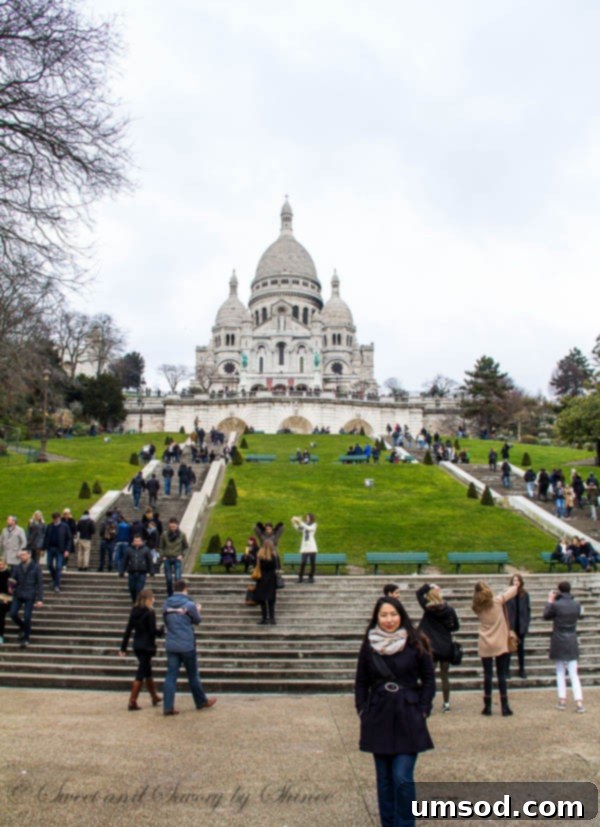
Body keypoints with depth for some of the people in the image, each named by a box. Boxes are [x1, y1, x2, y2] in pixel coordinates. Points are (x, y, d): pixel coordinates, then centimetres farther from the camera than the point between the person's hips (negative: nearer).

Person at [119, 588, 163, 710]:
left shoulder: (134, 611, 5)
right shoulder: (150, 612, -15)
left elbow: (128, 630, 6)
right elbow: (153, 631, -17)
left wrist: (123, 647, 10)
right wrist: (162, 630, 3)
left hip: (137, 645, 7)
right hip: (147, 646, -7)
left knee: (147, 672, 20)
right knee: (141, 674, 0)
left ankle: (155, 697, 33)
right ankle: (132, 702, 1)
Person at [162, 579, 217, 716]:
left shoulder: (166, 604, 0)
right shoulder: (189, 605, -13)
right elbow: (197, 621, 2)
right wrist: (197, 610, 20)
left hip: (171, 646, 3)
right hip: (187, 645, -3)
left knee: (171, 675, 4)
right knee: (193, 675, 10)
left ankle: (168, 707, 1)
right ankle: (201, 701, 25)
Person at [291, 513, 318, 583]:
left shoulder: (314, 525, 0)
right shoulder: (304, 525, 9)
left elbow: (309, 528, -19)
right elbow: (298, 528, -6)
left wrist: (300, 522, -26)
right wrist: (294, 523, -24)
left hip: (312, 547, -1)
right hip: (304, 547, 1)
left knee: (313, 563, 0)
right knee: (303, 562, -10)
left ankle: (311, 577, 16)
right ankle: (300, 577, 4)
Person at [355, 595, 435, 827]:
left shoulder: (415, 644, -6)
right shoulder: (369, 645, 1)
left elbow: (429, 679, 2)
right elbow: (361, 682, 10)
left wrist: (422, 710, -4)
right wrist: (362, 710, 2)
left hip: (408, 719, -2)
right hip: (379, 719, 3)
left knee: (402, 777, -7)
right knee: (384, 778, 11)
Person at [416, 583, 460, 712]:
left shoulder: (428, 609, -12)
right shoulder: (449, 610, -8)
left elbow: (419, 593, 0)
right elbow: (456, 626, 4)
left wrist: (429, 586, 1)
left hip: (431, 647, -2)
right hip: (446, 647, 2)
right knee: (444, 676, 12)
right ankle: (446, 703, 18)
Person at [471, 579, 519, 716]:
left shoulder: (477, 607, -2)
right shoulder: (497, 601, -7)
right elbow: (514, 589, 4)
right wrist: (514, 586, 25)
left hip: (485, 646, 2)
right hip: (500, 644, -2)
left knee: (487, 675, 6)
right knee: (501, 675, 4)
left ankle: (487, 707, 9)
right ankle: (505, 707, 6)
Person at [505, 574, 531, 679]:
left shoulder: (525, 595, -1)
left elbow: (528, 609, 3)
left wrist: (527, 623, -3)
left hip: (521, 625, 2)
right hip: (510, 625, -2)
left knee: (521, 647, 13)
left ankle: (522, 669, 23)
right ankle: (507, 669, 15)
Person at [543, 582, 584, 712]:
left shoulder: (556, 605, -16)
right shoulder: (577, 604, -5)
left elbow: (546, 616, 0)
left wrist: (550, 601, 9)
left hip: (558, 643, -2)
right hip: (572, 643, 3)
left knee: (560, 673, 10)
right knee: (573, 673, 7)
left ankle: (562, 701, 9)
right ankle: (579, 702, -2)